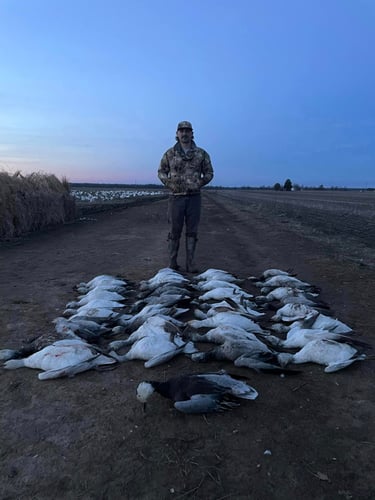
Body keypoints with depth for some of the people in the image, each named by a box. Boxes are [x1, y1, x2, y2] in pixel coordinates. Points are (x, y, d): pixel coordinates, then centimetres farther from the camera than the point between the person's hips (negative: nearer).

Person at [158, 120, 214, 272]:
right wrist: (168, 183, -6)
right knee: (175, 231, 4)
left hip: (194, 198, 1)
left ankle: (190, 263, 9)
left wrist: (199, 183, -7)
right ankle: (172, 262, 16)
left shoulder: (201, 153, 4)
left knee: (192, 232, 3)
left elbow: (209, 173, 10)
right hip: (176, 197, 0)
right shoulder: (169, 153, 3)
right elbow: (161, 172, 12)